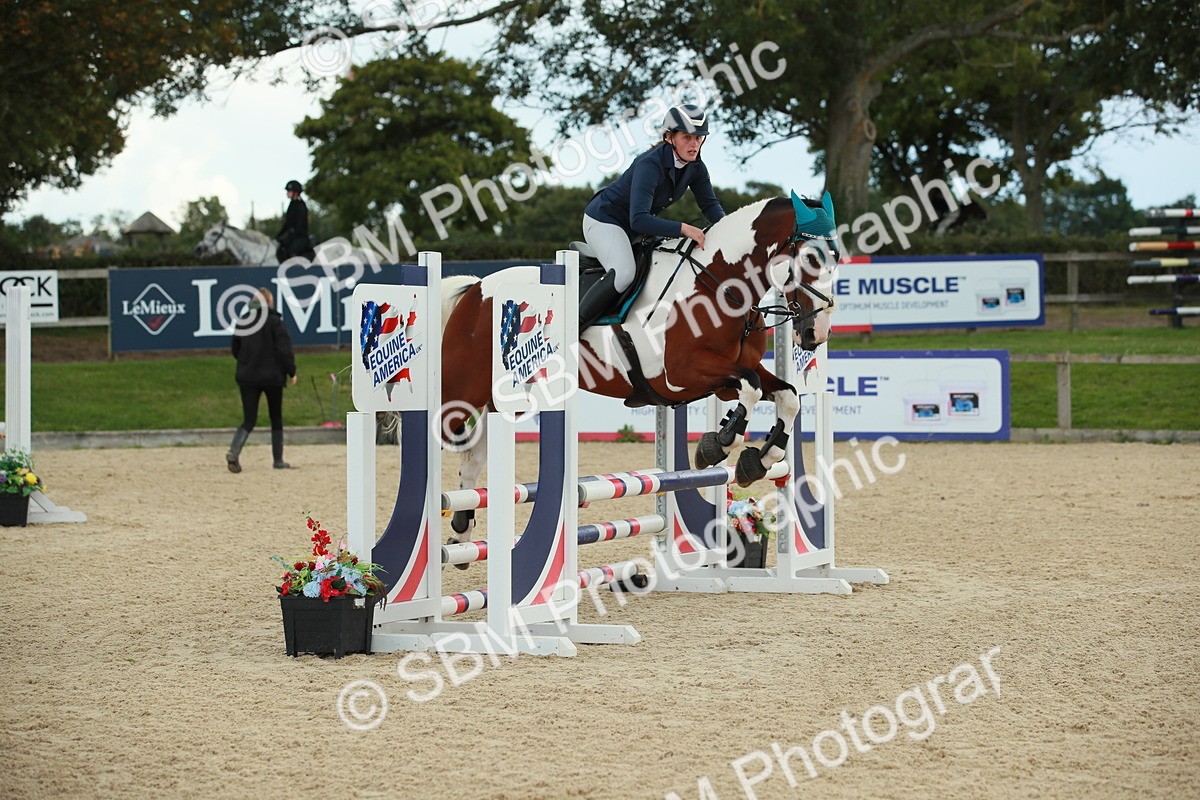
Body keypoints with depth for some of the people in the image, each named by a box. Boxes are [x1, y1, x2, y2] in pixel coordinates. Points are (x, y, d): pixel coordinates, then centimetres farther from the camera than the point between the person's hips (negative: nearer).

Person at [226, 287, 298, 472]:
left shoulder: (242, 321, 5)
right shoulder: (274, 321, -9)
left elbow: (235, 350, 14)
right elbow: (284, 349, -13)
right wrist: (291, 372, -3)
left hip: (247, 377, 3)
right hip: (272, 377, -3)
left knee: (248, 420, 3)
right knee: (276, 419, 13)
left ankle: (233, 451, -22)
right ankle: (278, 460, 17)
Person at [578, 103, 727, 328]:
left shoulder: (696, 167, -9)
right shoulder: (650, 165, -33)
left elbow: (710, 205, 2)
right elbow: (639, 219, -40)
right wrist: (683, 228, -45)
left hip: (641, 225, 9)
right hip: (604, 219, -9)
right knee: (624, 273, -32)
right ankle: (573, 325, -22)